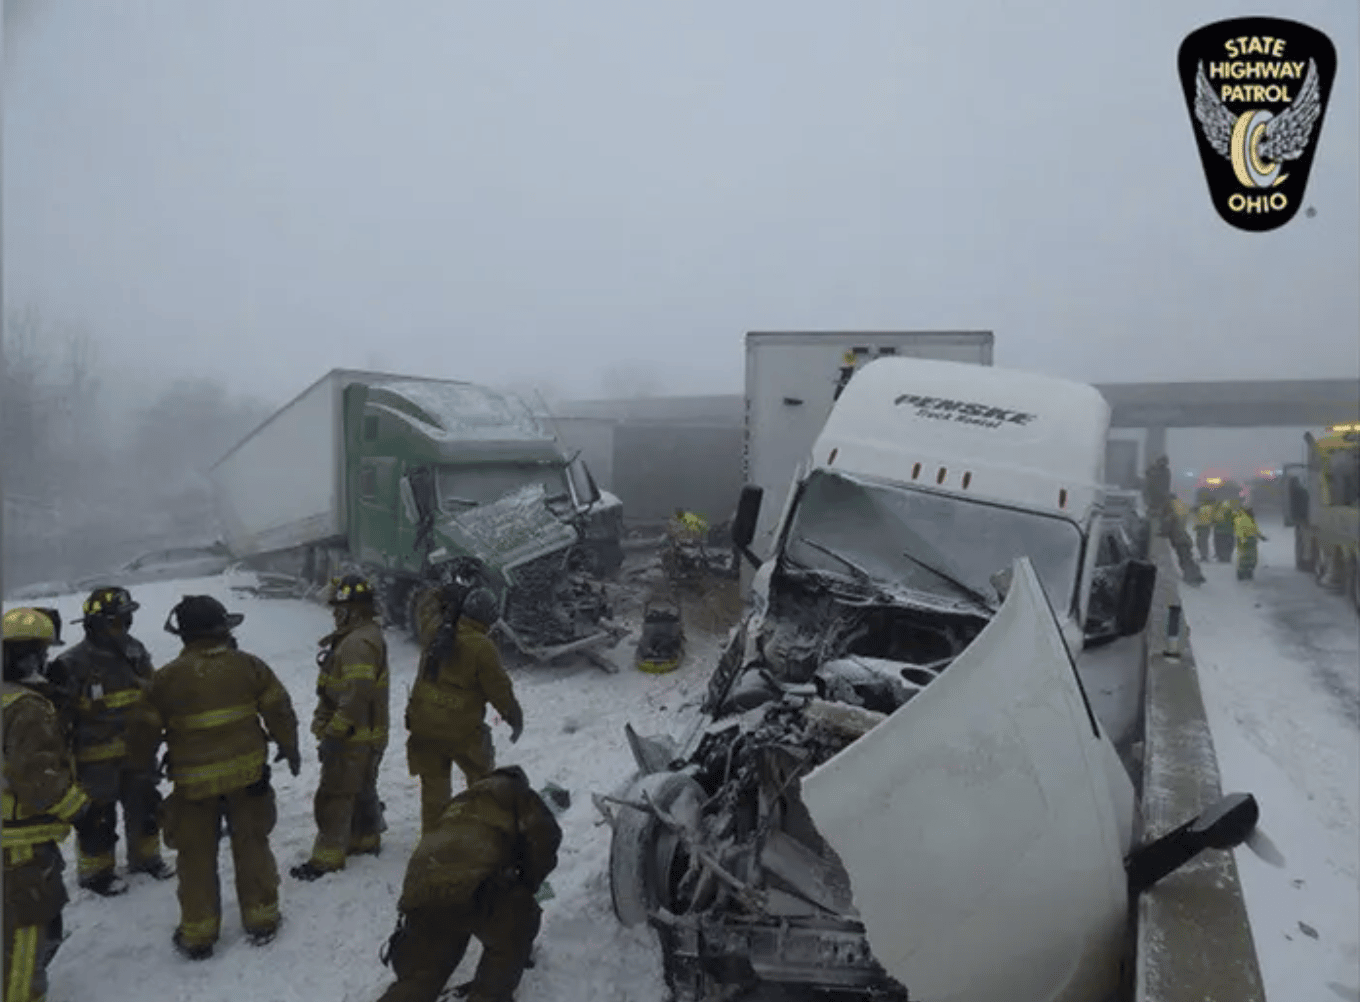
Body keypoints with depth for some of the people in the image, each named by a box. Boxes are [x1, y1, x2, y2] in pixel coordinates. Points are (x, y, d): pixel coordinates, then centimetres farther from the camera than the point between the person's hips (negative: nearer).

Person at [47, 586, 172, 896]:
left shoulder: (135, 653, 2)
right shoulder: (74, 666, -20)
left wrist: (155, 731, 19)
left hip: (138, 753, 6)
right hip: (97, 760, -6)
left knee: (145, 807, 18)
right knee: (98, 818, 7)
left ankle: (145, 857, 38)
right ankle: (95, 871, 27)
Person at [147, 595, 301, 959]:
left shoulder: (167, 678, -7)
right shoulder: (248, 665, -5)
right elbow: (279, 710, 1)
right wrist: (289, 747, 16)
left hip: (194, 780, -1)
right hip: (246, 772, 1)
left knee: (197, 857, 12)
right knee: (251, 847, 14)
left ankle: (197, 934, 20)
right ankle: (261, 920, 23)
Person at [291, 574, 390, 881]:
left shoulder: (358, 643, -24)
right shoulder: (365, 635, 12)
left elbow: (355, 696, -30)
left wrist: (333, 733, -24)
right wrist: (327, 725, 23)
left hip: (353, 738, -10)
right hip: (366, 735, 10)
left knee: (334, 795, -2)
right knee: (362, 789, 21)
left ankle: (328, 857, 5)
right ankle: (365, 838, 34)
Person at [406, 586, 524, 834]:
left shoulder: (435, 630, -4)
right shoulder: (482, 648, -18)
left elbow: (425, 606, 21)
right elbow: (500, 690, -10)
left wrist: (446, 594, 27)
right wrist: (515, 718, 2)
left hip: (424, 724, 5)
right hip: (462, 729, -4)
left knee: (433, 783, 16)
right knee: (482, 779, 16)